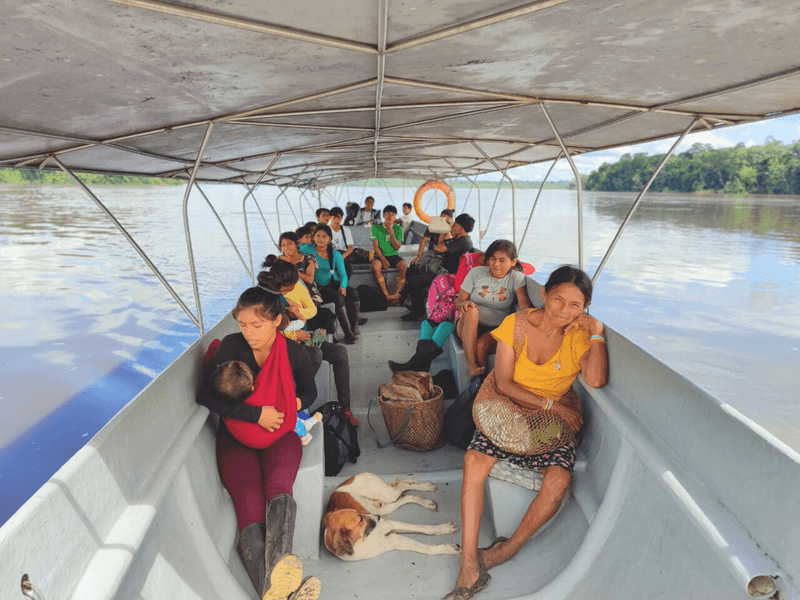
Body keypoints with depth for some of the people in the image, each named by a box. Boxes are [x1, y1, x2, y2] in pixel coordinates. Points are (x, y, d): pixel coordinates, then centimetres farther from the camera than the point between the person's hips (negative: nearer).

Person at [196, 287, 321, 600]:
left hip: (279, 433, 1)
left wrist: (294, 405, -8)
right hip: (237, 435, 0)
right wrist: (255, 413, -17)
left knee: (278, 488, -33)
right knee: (249, 501, -29)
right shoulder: (232, 345, -8)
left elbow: (309, 392, 15)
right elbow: (205, 396, -11)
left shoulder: (295, 352, -3)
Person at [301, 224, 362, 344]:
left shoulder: (335, 254, 6)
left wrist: (343, 286, -18)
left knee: (353, 293, -25)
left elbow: (343, 274, 4)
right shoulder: (307, 249, -1)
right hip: (319, 287, -3)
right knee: (338, 297, -31)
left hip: (334, 283, 4)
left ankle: (354, 327, -13)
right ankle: (347, 332, -25)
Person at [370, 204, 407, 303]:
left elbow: (397, 247, -1)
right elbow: (376, 246, -2)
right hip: (381, 255, -1)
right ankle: (386, 295, -36)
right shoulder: (376, 227, 2)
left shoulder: (398, 228, 7)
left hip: (394, 255, 2)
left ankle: (396, 294, -33)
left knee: (403, 265, -32)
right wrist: (382, 259, -17)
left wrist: (391, 233, -12)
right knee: (375, 266, -35)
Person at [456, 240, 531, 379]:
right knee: (471, 310, -33)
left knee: (481, 346, -35)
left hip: (495, 330, -2)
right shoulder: (476, 272, 6)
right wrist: (464, 303, -21)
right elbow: (458, 302, 5)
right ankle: (471, 364, -40)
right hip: (469, 326, 2)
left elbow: (523, 301, -17)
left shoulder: (516, 277, 3)